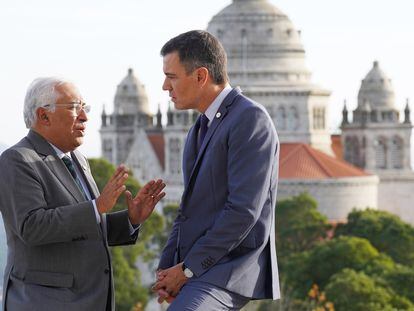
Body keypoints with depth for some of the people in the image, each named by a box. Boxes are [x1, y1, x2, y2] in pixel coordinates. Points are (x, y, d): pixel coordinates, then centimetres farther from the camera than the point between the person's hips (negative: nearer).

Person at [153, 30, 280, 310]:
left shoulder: (250, 119, -11)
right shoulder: (201, 130, 20)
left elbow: (243, 211, -19)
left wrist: (188, 268, -14)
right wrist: (167, 269, 4)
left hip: (228, 274, -10)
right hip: (200, 276, 10)